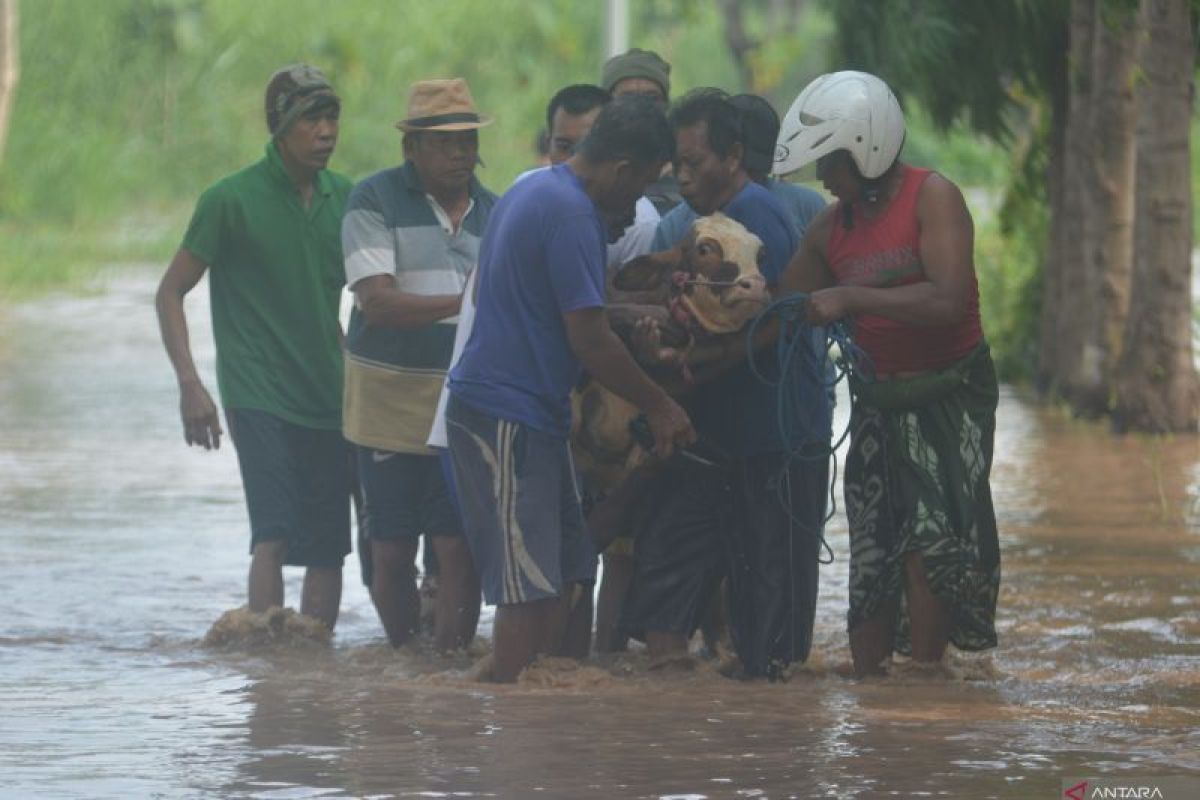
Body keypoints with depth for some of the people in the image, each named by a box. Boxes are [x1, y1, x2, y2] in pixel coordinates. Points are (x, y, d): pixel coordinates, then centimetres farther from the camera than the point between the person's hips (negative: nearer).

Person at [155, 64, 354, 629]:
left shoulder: (343, 198, 8)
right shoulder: (231, 200, -7)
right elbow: (171, 292, -4)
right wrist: (190, 385, -13)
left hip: (330, 401, 6)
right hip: (259, 397, -5)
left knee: (328, 548, 5)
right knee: (274, 535, -18)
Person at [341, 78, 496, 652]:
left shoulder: (493, 213, 10)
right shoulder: (375, 200, -3)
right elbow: (377, 302, -14)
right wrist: (464, 302, -23)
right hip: (389, 403, -2)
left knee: (456, 547, -7)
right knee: (391, 550, 5)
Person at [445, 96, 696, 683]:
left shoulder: (536, 190, 15)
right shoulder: (571, 214, -17)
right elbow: (590, 340, -17)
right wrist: (659, 407, -7)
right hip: (507, 414, -11)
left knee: (573, 570, 11)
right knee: (530, 586, -9)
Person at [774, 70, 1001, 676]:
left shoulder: (931, 198, -15)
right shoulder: (832, 227, 5)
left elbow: (947, 301, -28)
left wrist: (849, 298, -29)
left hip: (949, 394, -6)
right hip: (879, 398, 6)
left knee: (930, 536, -14)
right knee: (872, 548, 4)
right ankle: (865, 681, 6)